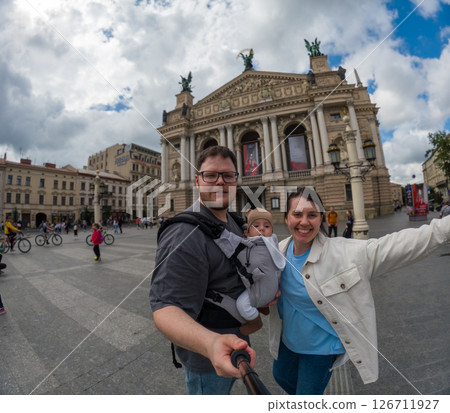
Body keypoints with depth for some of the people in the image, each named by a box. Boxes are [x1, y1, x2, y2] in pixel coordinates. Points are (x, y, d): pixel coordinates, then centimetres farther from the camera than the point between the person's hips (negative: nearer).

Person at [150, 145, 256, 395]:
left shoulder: (232, 222, 1)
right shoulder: (184, 234, -31)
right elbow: (165, 309, -34)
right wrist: (210, 343, -50)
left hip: (235, 339, 8)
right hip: (206, 356, -8)